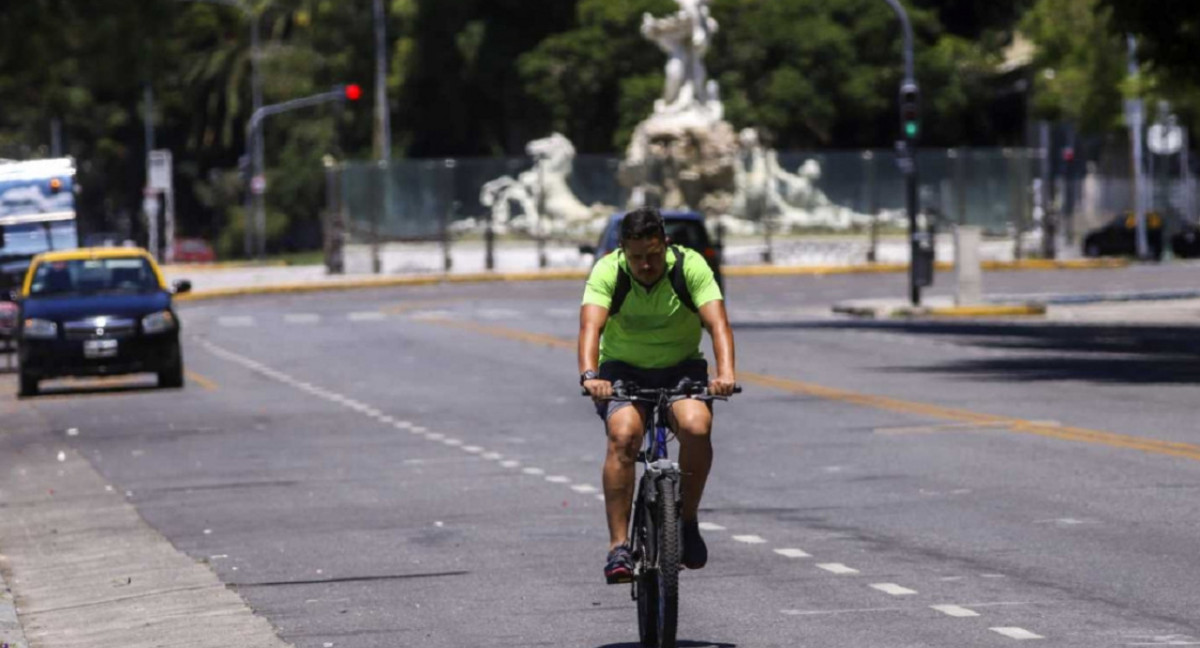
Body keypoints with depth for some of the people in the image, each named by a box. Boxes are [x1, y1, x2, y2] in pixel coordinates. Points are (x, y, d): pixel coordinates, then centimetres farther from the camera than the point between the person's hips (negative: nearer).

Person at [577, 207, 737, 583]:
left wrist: (725, 372, -46)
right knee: (623, 436, -30)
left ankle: (688, 521, -7)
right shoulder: (608, 272, -17)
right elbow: (590, 325, -30)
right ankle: (619, 546, -26)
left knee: (696, 427, -30)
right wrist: (589, 375, -50)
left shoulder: (691, 266, -17)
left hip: (681, 368, 0)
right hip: (623, 370, 0)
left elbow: (717, 322, -27)